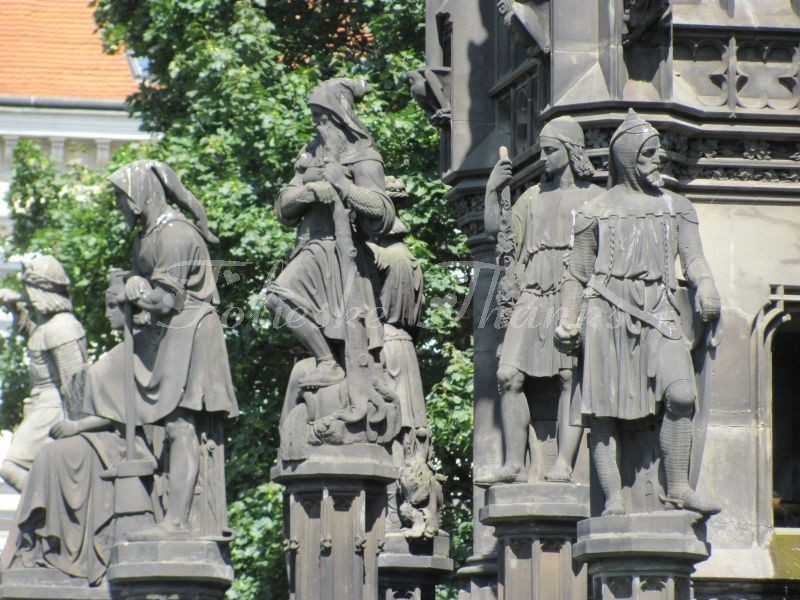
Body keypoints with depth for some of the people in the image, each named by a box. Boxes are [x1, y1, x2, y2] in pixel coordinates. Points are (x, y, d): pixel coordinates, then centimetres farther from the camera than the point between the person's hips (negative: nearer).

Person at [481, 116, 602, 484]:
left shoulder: (594, 198, 10)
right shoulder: (533, 197, 21)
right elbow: (496, 231, 16)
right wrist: (492, 192, 4)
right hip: (533, 298, 4)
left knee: (571, 377, -11)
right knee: (509, 375, -8)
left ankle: (564, 464, -15)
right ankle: (514, 463, -8)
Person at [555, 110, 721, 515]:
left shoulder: (676, 207, 20)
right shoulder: (598, 211, 14)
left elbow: (693, 258, 10)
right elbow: (578, 272, 14)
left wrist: (705, 285, -12)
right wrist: (568, 320, 2)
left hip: (658, 313, 1)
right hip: (608, 310, -1)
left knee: (681, 393, -20)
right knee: (605, 408, -6)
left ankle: (678, 489, -15)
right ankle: (613, 498, -4)